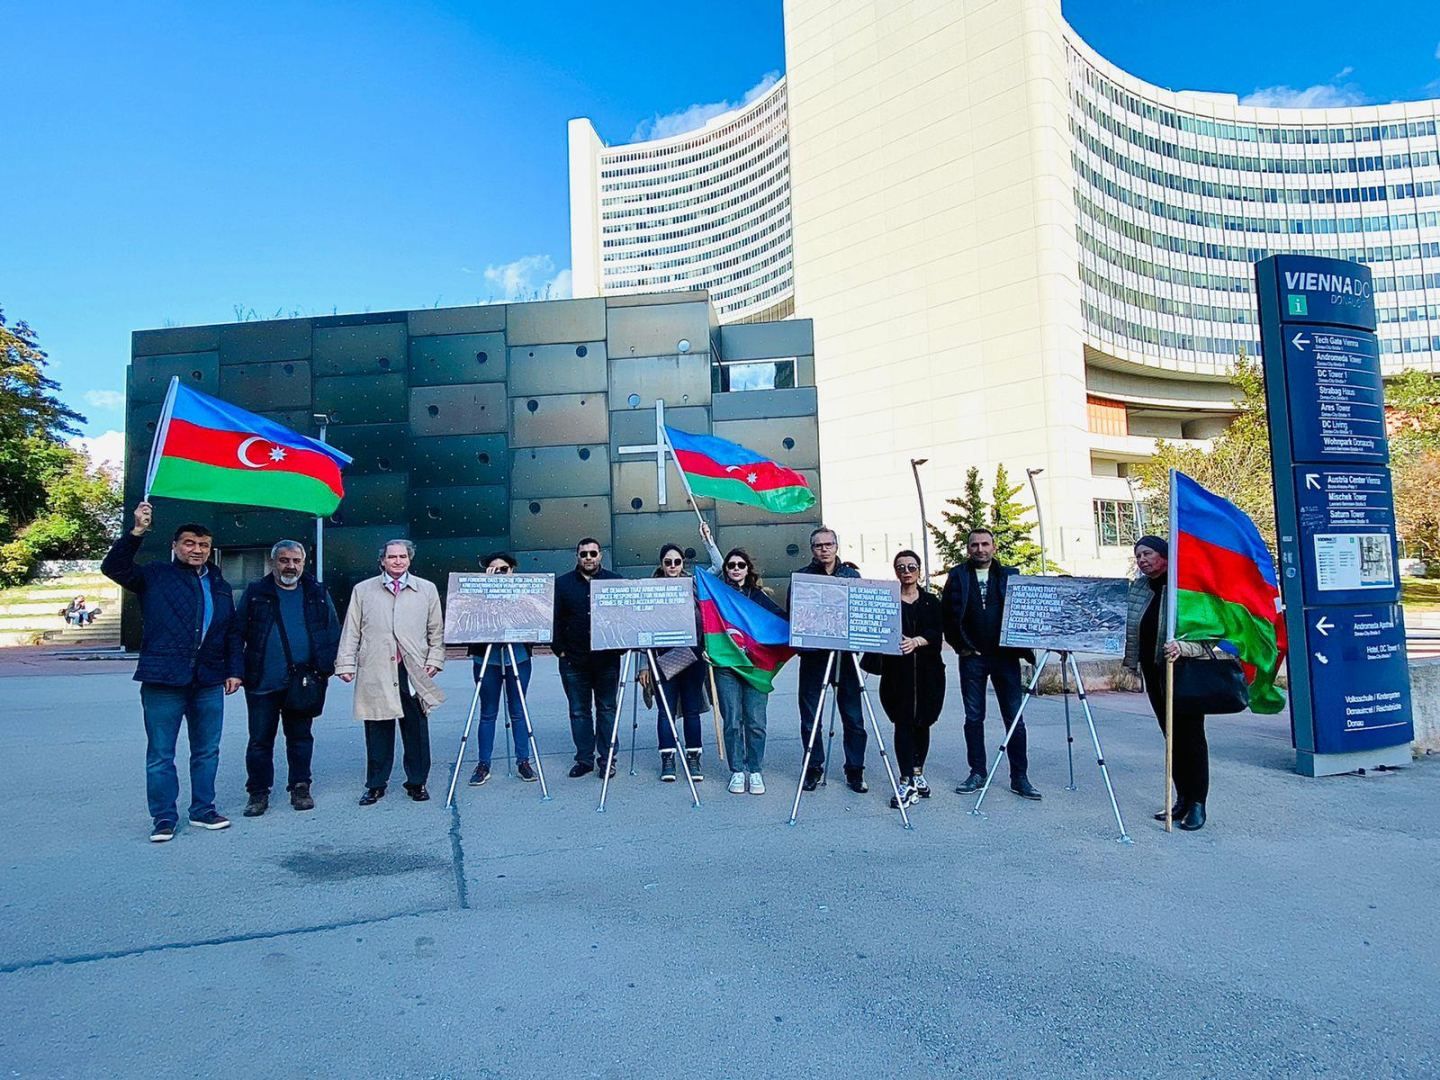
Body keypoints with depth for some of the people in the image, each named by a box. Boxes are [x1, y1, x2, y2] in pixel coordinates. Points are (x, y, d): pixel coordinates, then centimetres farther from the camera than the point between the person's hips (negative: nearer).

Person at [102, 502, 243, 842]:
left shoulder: (221, 587, 15)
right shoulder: (155, 576, 4)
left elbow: (233, 632, 16)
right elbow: (113, 568, -11)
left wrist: (235, 670, 8)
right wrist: (137, 532, -21)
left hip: (209, 682, 4)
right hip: (163, 680, -4)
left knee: (207, 751, 11)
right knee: (160, 754, 3)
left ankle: (203, 810, 24)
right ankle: (163, 818, 13)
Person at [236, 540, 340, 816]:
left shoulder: (318, 593, 6)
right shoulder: (256, 592, 3)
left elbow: (333, 632, 6)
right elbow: (238, 632, 2)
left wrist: (326, 667, -4)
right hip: (263, 682, -1)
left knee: (300, 737, 10)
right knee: (260, 739, 6)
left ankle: (300, 787, 22)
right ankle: (258, 792, 18)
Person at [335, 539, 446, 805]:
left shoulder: (427, 590, 11)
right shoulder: (363, 590, 11)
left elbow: (437, 631, 12)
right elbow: (351, 631, 9)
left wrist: (435, 659, 3)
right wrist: (346, 664, 3)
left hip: (414, 672, 0)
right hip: (375, 673, 0)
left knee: (417, 731, 3)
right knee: (377, 731, 4)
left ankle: (417, 782, 16)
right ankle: (376, 785, 17)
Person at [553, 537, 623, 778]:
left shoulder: (616, 581, 5)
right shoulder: (562, 583, 7)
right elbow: (555, 619, 7)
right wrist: (559, 648, 0)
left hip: (607, 660, -1)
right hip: (573, 660, 1)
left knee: (607, 709, 4)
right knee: (579, 711, 7)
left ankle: (607, 758, 12)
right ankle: (584, 759, 16)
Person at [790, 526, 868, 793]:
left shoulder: (852, 575, 10)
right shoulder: (801, 577, 6)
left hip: (845, 654, 1)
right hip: (813, 654, -1)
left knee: (853, 718, 3)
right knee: (810, 718, 4)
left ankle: (855, 770, 15)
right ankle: (814, 768, 19)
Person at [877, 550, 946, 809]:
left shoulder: (931, 601, 11)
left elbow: (938, 632, -2)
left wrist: (916, 641, -18)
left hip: (928, 670, 2)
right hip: (897, 669, -2)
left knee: (923, 722, 8)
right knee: (903, 722, -8)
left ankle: (918, 773, 24)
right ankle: (907, 782, -9)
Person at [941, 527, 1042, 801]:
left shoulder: (1010, 574, 7)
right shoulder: (957, 576, 5)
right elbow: (946, 614, 4)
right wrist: (959, 645, -2)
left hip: (1005, 655, 0)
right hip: (972, 656, 0)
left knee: (1014, 717, 1)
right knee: (973, 717, 6)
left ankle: (1019, 777, 9)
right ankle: (977, 773, 16)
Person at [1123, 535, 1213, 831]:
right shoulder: (1137, 588, 7)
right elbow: (1127, 626, 16)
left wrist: (1181, 647, -31)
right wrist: (1131, 659, 3)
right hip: (1154, 672, 6)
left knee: (1191, 735, -1)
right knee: (1172, 736, 12)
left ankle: (1197, 804, 6)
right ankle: (1182, 799, 20)